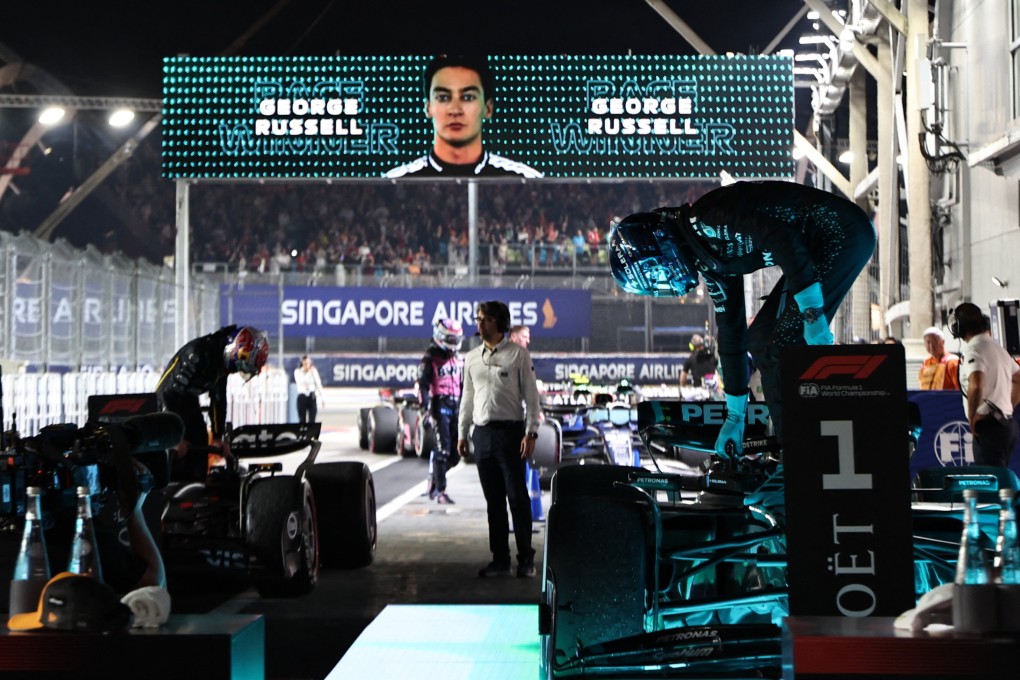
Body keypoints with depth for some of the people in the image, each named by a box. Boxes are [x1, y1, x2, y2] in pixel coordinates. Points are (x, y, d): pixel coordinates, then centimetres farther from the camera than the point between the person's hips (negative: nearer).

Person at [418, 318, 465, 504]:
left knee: (455, 451, 5)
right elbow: (423, 384, -9)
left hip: (456, 405, 6)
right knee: (443, 449, -10)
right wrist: (425, 409, -17)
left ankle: (434, 478, 27)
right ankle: (440, 491, -5)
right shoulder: (431, 358, -3)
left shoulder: (458, 359, 17)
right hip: (440, 404, -6)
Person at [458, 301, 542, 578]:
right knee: (493, 500, 8)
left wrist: (530, 432, -11)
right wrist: (462, 433, 13)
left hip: (509, 431, -5)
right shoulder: (472, 358, 13)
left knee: (517, 497, -5)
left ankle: (526, 558, 2)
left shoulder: (518, 354, -1)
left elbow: (531, 395, -3)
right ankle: (500, 558, 14)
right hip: (482, 433, 5)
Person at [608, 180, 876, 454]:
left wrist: (812, 313, -25)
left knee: (780, 346, -12)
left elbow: (783, 239, -26)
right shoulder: (711, 263, 13)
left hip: (840, 233, -10)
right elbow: (730, 332, 19)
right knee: (760, 340, 11)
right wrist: (735, 416, 22)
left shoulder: (701, 220, -15)